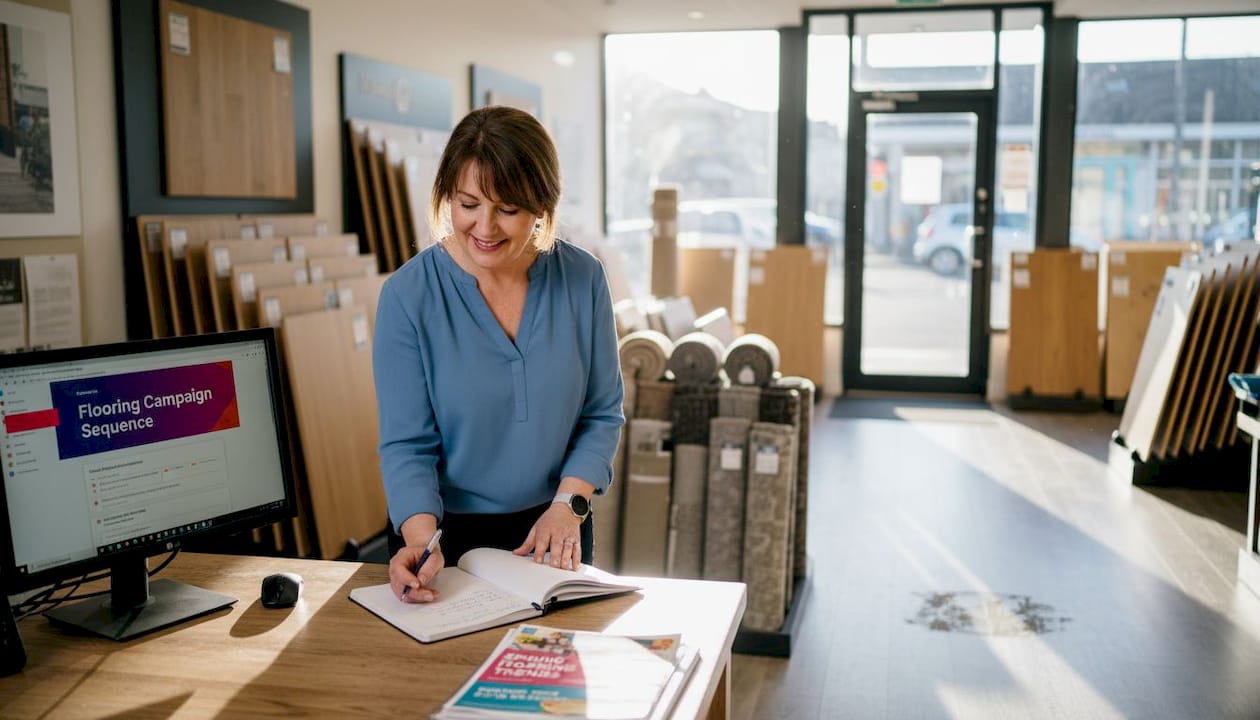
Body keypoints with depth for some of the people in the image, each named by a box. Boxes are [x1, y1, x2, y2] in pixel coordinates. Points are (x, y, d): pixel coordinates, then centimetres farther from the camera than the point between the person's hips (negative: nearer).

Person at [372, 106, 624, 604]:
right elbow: (407, 444, -12)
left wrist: (569, 504, -12)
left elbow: (603, 413, 1)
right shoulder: (408, 295, -13)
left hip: (554, 531, 2)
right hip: (450, 536, -1)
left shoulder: (582, 278, -6)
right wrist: (421, 539, -28)